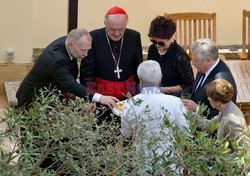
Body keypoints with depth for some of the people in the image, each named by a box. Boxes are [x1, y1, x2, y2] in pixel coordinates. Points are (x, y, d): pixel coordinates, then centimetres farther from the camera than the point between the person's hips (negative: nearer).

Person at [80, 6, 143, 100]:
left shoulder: (134, 37, 0)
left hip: (128, 94, 2)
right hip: (101, 94, -2)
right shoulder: (93, 37, -9)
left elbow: (139, 68, 9)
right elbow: (87, 71, -6)